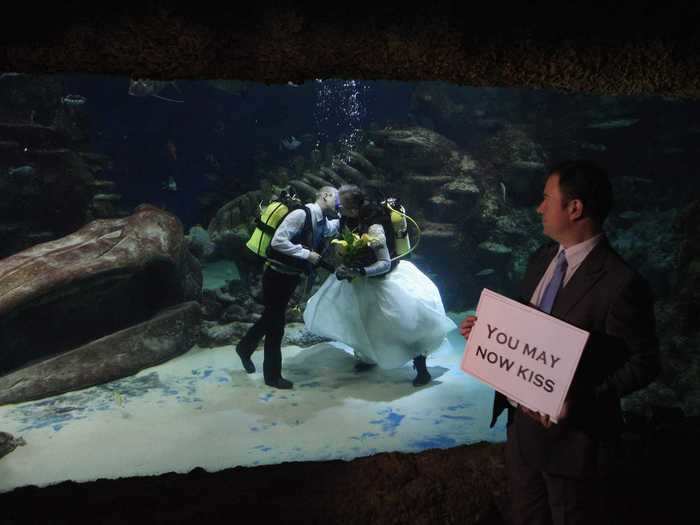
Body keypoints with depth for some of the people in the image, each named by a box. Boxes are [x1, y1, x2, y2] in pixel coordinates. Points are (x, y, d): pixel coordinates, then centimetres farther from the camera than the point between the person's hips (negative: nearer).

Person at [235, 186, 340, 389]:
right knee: (276, 322, 2)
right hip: (277, 275, -9)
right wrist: (306, 253, -26)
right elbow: (278, 241, -28)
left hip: (291, 276, 9)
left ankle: (244, 348, 46)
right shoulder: (301, 214, -23)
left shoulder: (323, 222, 4)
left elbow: (334, 227, 28)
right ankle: (273, 376, 16)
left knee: (272, 317, 22)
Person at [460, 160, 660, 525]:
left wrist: (580, 399, -27)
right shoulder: (542, 258, 2)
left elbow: (643, 362, -17)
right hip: (521, 421, 7)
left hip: (572, 434, -7)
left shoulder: (620, 283, -24)